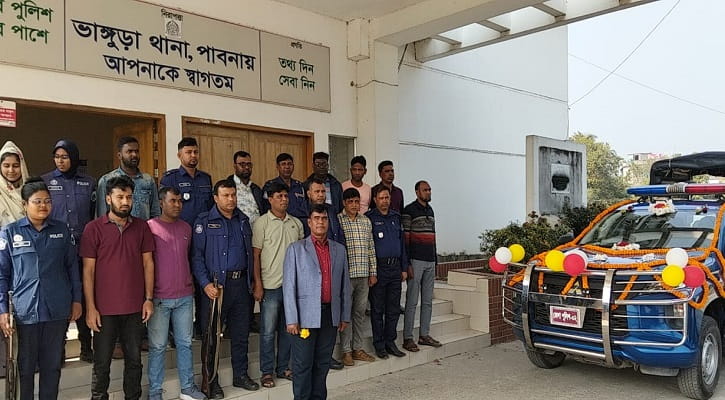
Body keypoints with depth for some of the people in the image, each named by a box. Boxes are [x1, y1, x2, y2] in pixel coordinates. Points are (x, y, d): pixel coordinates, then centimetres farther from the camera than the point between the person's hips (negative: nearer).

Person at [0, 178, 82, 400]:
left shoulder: (62, 231, 4)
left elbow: (72, 267, 8)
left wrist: (76, 300, 5)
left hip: (58, 309, 2)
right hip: (25, 309, -1)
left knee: (53, 365, 12)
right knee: (26, 365, 12)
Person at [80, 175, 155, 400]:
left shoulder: (141, 227, 4)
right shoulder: (94, 228, -4)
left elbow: (148, 264, 6)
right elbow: (88, 270, -4)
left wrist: (149, 299, 1)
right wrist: (90, 307, -8)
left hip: (135, 307, 2)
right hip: (104, 309, -2)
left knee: (134, 359, 13)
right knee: (102, 362, 9)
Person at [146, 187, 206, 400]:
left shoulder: (186, 228, 10)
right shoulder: (150, 227, -7)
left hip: (185, 296, 5)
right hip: (159, 297, -5)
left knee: (185, 343, 12)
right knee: (158, 346, 5)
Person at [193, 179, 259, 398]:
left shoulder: (243, 221, 12)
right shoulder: (204, 222, -2)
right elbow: (197, 256, -8)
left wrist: (250, 280, 8)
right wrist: (205, 283, -16)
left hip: (241, 284, 5)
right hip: (215, 284, -4)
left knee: (241, 333, 12)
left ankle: (241, 375, 26)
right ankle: (211, 382, 16)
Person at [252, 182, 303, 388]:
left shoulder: (296, 223, 9)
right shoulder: (262, 222, -4)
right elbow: (256, 255, -5)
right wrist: (258, 284, -10)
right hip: (271, 285, -4)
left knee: (288, 329, 13)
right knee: (268, 331, 3)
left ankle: (283, 367, 26)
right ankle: (266, 372, 16)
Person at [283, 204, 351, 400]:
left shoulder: (339, 249, 10)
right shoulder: (296, 249, -1)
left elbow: (345, 285, 12)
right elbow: (289, 286, -5)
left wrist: (345, 316, 9)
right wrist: (292, 319, -10)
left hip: (331, 315, 4)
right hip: (306, 316, -3)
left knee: (323, 363, 13)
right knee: (303, 364, 4)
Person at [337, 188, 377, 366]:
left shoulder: (366, 221, 11)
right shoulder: (337, 221, -6)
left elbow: (371, 248, 14)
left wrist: (373, 271, 10)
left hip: (363, 275, 5)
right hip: (346, 274, -5)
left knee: (360, 312, 12)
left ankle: (357, 348, 22)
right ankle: (346, 351, 12)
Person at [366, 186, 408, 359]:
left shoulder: (396, 217, 13)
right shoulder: (369, 218, -4)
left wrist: (404, 267, 13)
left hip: (395, 268, 5)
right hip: (378, 268, -5)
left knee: (394, 309, 10)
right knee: (377, 309, 4)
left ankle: (390, 342, 21)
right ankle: (379, 344, 14)